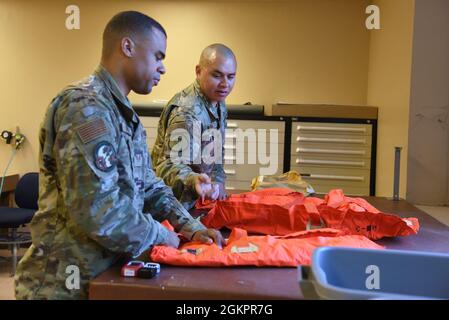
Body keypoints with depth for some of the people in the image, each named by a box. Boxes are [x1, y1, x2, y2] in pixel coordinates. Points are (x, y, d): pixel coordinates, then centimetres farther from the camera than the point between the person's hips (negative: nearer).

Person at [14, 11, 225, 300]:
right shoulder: (86, 107, -21)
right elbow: (97, 211, -28)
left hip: (104, 272, 9)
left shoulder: (126, 116, 11)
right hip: (66, 283, -9)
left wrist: (191, 227, 0)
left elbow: (148, 186, 14)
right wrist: (162, 235, -13)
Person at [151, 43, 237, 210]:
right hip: (174, 203, -8)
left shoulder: (218, 103, 3)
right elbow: (170, 164, -33)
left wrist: (218, 181, -1)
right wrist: (193, 180, -52)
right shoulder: (186, 112, -27)